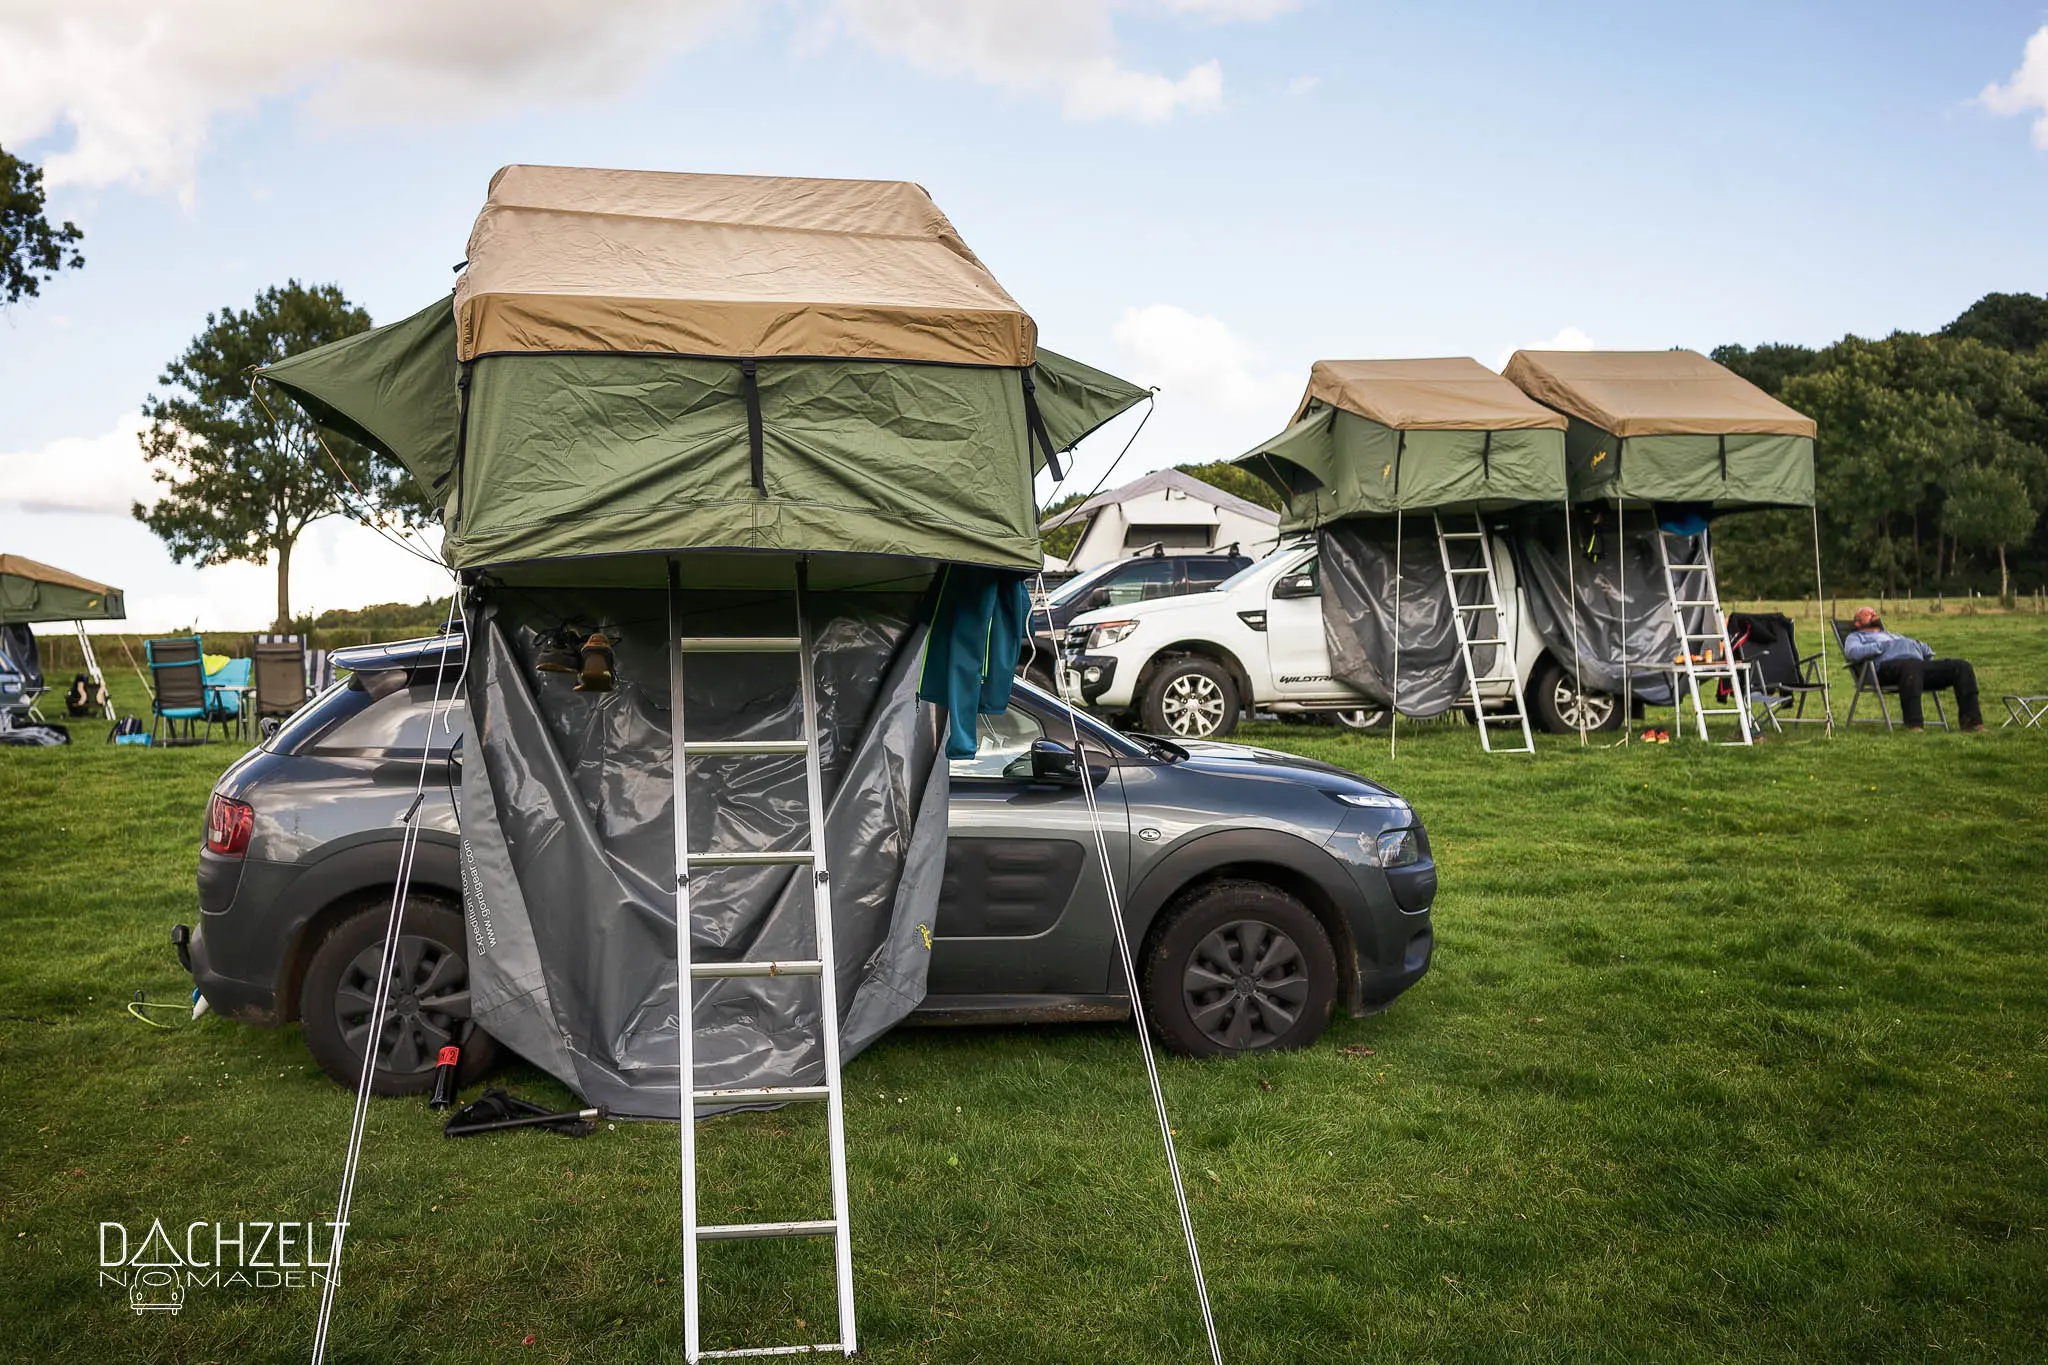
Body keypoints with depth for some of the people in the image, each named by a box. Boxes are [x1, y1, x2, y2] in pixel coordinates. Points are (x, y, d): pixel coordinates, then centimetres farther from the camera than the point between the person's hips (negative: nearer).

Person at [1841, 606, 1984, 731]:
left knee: (1962, 666, -13)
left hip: (1920, 663, 7)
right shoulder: (1855, 637, 24)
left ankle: (1971, 722, -21)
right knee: (1912, 666, -43)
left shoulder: (1893, 635, 45)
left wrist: (1927, 653, 16)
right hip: (1888, 666, -7)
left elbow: (1924, 648, 39)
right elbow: (1854, 653, -1)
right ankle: (1913, 725, -51)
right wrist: (1882, 646, -4)